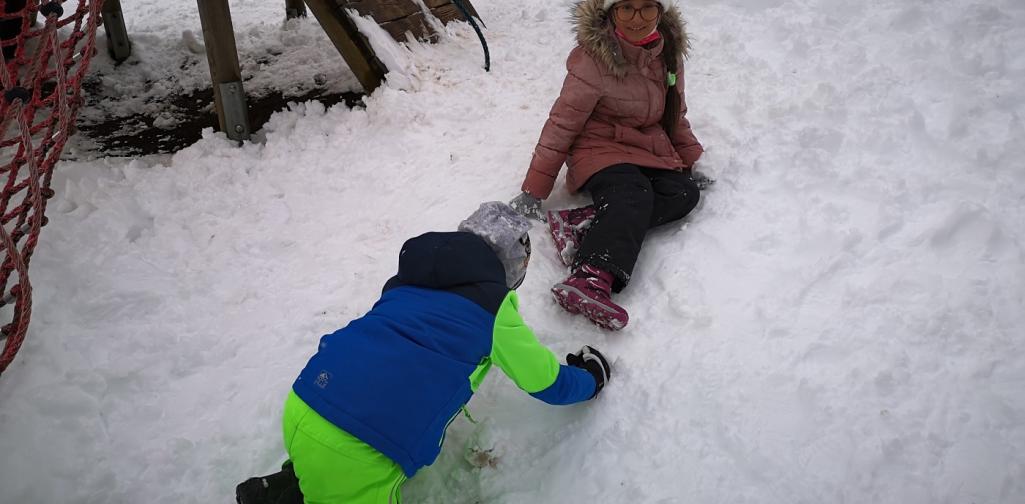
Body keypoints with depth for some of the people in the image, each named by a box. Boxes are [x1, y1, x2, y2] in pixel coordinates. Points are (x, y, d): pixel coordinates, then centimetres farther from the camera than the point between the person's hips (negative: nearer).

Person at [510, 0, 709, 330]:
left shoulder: (668, 49, 2)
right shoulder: (593, 59, -17)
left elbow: (675, 112, 16)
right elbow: (562, 123, -12)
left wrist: (688, 163, 18)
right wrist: (533, 191, -11)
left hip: (652, 149, 6)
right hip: (600, 148, -6)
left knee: (684, 194, -23)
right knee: (633, 195, -35)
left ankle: (581, 225, -35)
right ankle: (592, 278, -57)